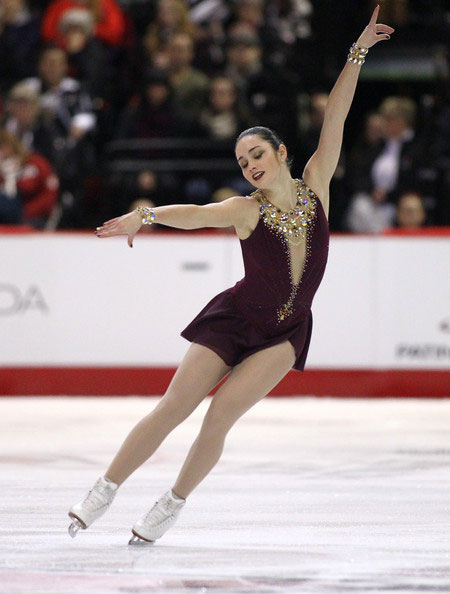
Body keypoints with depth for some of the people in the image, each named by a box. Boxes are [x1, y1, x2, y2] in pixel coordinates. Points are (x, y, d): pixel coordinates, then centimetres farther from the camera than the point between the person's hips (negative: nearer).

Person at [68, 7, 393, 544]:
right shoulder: (245, 210, -8)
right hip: (234, 319, -1)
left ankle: (172, 505, 1)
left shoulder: (314, 186, -2)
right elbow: (193, 214, -26)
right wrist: (144, 216, -46)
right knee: (171, 410, -5)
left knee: (221, 414, -14)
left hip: (285, 334, 1)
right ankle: (104, 492, 5)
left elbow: (335, 118, -6)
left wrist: (358, 54, -9)